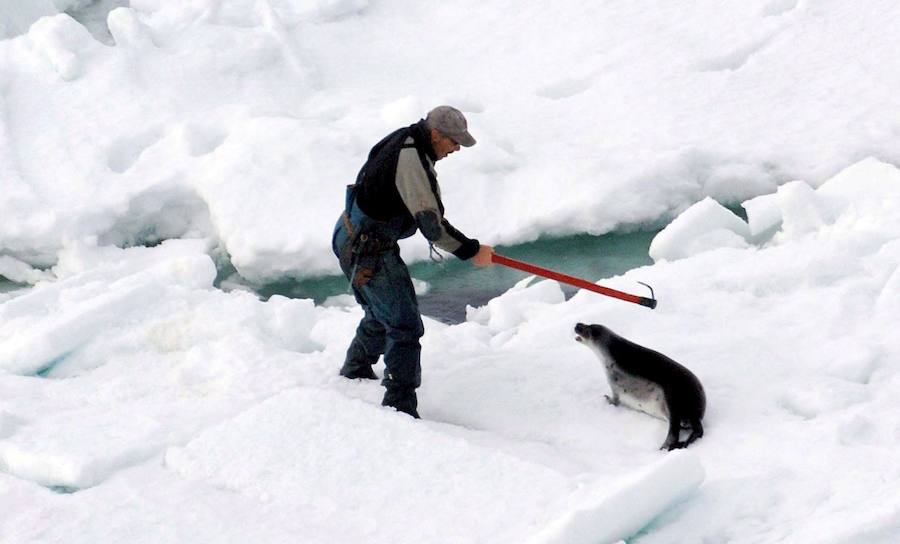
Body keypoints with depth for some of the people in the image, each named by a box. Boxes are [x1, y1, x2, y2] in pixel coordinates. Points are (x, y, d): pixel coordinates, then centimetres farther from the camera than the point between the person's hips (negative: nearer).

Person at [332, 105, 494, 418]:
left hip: (352, 237, 11)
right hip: (367, 250, -11)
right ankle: (400, 408, -11)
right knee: (405, 326, -11)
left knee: (381, 315, 28)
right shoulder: (411, 161, -27)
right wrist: (472, 251, -19)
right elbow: (431, 225, -28)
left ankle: (354, 373, 48)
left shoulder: (406, 140, 5)